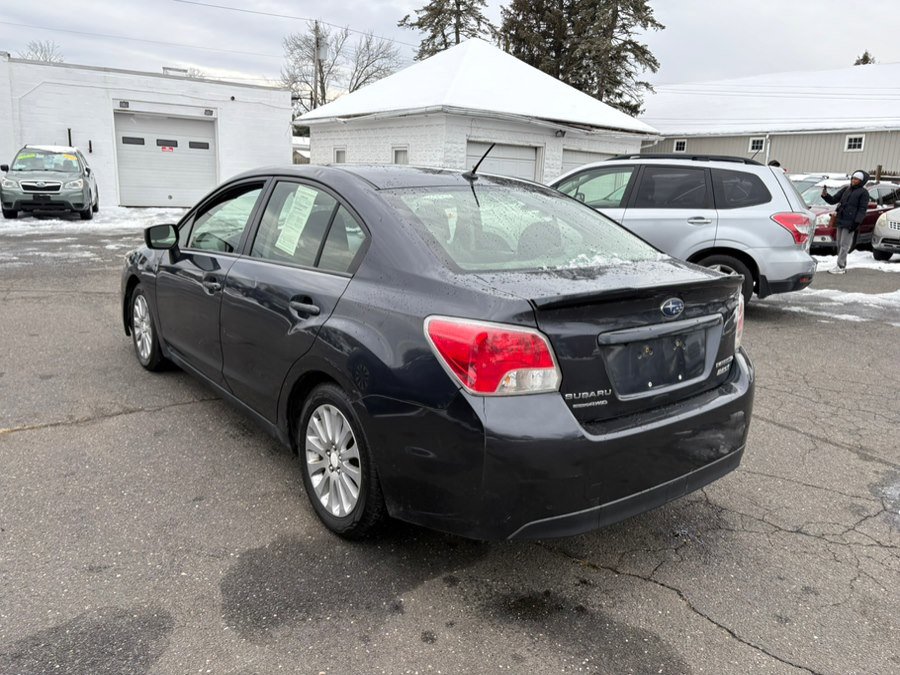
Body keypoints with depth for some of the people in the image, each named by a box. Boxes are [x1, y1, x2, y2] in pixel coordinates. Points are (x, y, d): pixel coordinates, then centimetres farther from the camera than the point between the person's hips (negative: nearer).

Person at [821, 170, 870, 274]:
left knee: (844, 245, -7)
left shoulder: (863, 192, -2)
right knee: (839, 244, 10)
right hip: (840, 221, 7)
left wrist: (857, 222, -16)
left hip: (850, 222, -7)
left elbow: (862, 209, -7)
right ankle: (843, 265, 19)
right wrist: (825, 194, -5)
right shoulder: (846, 189, 15)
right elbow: (833, 200, 14)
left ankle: (840, 267, -5)